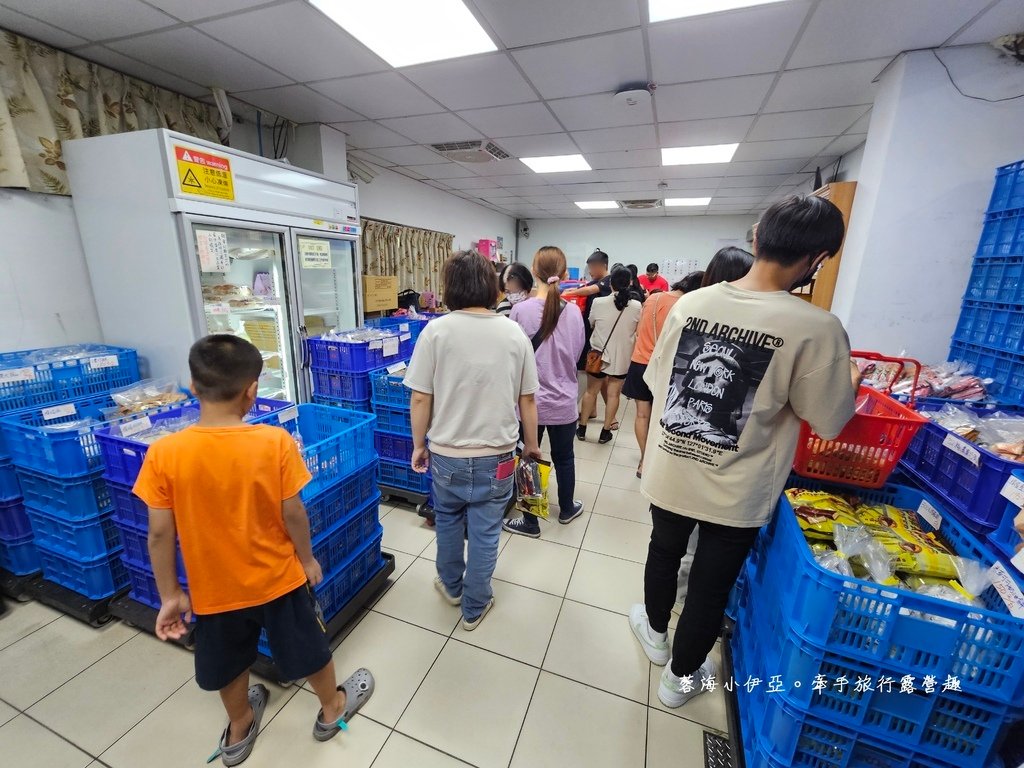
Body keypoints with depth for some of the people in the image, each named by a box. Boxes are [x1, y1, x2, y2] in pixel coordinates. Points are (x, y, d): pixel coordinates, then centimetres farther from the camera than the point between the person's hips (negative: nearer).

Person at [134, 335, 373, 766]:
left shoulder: (164, 454, -18)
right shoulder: (275, 442, -23)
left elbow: (160, 534, -10)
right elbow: (292, 513, -15)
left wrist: (169, 595, 4)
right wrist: (307, 558, 2)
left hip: (214, 589, 2)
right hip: (278, 578, -1)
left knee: (230, 665, 28)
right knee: (308, 650, 23)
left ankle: (239, 732, 54)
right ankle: (332, 709, 47)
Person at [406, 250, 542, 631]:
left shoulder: (436, 331, -11)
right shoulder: (515, 334, -6)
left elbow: (420, 399, -9)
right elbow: (527, 400, 0)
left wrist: (419, 445, 6)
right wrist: (531, 443, 15)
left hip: (446, 453, 0)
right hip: (496, 455, 0)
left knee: (448, 521, 24)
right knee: (484, 532, 16)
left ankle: (451, 585, 47)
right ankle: (475, 606, 35)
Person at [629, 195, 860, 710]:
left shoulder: (689, 303, -9)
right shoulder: (817, 328, -19)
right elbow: (829, 421, -8)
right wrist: (849, 382, 12)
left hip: (670, 472, 3)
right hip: (736, 492, -2)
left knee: (664, 553, 28)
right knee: (711, 586, 20)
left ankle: (655, 631, 54)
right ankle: (681, 676, 43)